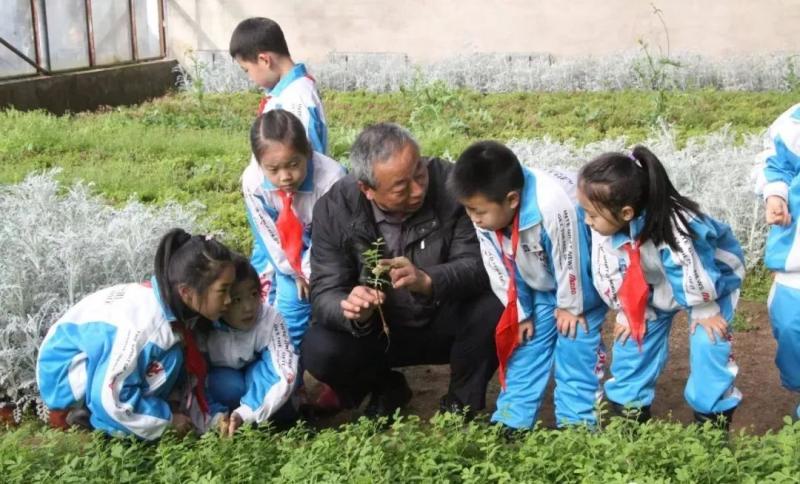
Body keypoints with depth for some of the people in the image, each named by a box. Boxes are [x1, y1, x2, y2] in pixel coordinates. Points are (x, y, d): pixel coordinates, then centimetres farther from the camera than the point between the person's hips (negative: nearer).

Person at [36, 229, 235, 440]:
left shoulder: (178, 307, -12)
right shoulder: (141, 325, -36)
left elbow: (194, 367, 3)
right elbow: (110, 399, -31)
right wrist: (167, 418, -19)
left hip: (98, 359, 8)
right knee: (168, 358, -27)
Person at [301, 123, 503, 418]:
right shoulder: (334, 209, -17)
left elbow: (478, 264, -23)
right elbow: (324, 294, -18)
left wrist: (428, 281, -44)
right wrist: (351, 310, -42)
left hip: (445, 324, -1)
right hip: (376, 331, 1)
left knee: (494, 310, -31)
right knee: (318, 351, -26)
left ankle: (462, 401, 1)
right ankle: (386, 390, 10)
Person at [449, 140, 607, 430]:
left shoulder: (553, 206, -45)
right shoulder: (487, 211, -22)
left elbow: (569, 261, -30)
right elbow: (498, 266, -8)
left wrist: (570, 306, -15)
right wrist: (519, 311, -2)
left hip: (581, 281, -6)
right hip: (541, 284, 6)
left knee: (574, 342, -8)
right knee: (526, 341, 7)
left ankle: (575, 422, 6)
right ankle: (512, 421, 15)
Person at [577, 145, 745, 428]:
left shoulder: (673, 226, -46)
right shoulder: (607, 224, -27)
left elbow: (695, 275, -31)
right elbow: (608, 274, -12)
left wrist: (704, 310, -17)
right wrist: (627, 312, -7)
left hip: (713, 279, -5)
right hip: (656, 285, 5)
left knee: (707, 342, -15)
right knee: (632, 338, 1)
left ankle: (714, 418, 4)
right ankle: (630, 409, 18)